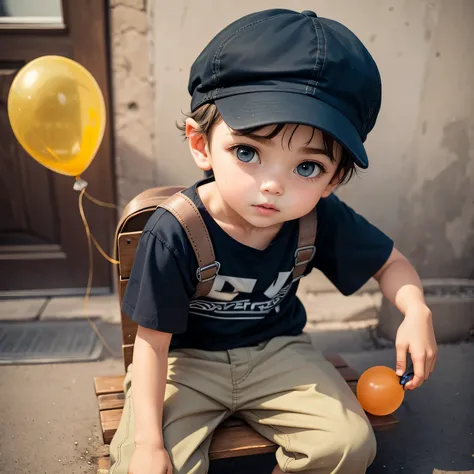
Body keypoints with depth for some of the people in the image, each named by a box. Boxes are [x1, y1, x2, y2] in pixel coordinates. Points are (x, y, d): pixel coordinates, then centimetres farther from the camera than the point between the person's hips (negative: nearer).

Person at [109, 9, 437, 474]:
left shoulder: (322, 219, -15)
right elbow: (152, 341, -17)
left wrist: (416, 311, -17)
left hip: (277, 350, 3)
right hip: (187, 358, -2)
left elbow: (390, 262, 3)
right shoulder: (173, 234, -26)